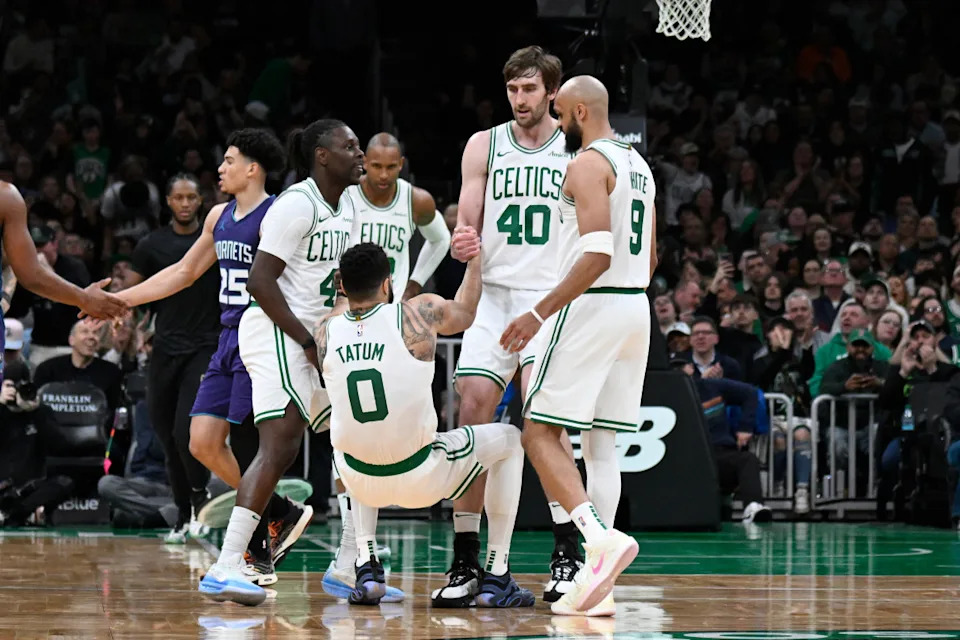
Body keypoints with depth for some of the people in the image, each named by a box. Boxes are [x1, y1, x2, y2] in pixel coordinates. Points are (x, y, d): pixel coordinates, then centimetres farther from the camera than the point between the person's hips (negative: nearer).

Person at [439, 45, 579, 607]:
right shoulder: (485, 145, 8)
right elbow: (467, 225, 7)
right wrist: (463, 243, -16)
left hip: (553, 297, -3)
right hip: (493, 293, 3)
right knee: (473, 418, -4)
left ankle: (568, 552, -14)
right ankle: (466, 563, 3)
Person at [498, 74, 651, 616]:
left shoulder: (588, 163, -12)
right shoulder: (638, 164, 17)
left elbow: (597, 254, -21)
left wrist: (540, 315, -19)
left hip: (593, 304, -9)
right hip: (637, 307, 9)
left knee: (540, 433, -6)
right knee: (601, 444, 9)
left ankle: (601, 537, -24)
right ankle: (598, 581, 5)